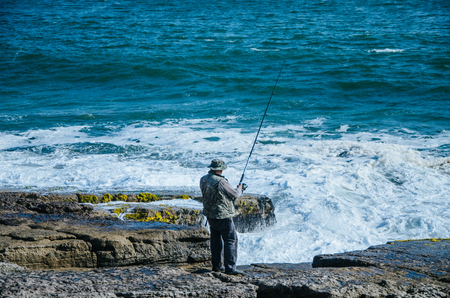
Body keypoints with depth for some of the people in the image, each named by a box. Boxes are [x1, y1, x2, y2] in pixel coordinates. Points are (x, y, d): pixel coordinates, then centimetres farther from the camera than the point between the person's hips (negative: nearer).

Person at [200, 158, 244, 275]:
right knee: (231, 240, -3)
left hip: (210, 214, 8)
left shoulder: (203, 180, 3)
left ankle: (216, 265, 22)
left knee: (216, 239, 17)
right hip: (222, 215, -8)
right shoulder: (221, 182, -22)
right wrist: (239, 188, 12)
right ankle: (230, 267, -7)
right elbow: (235, 194, -12)